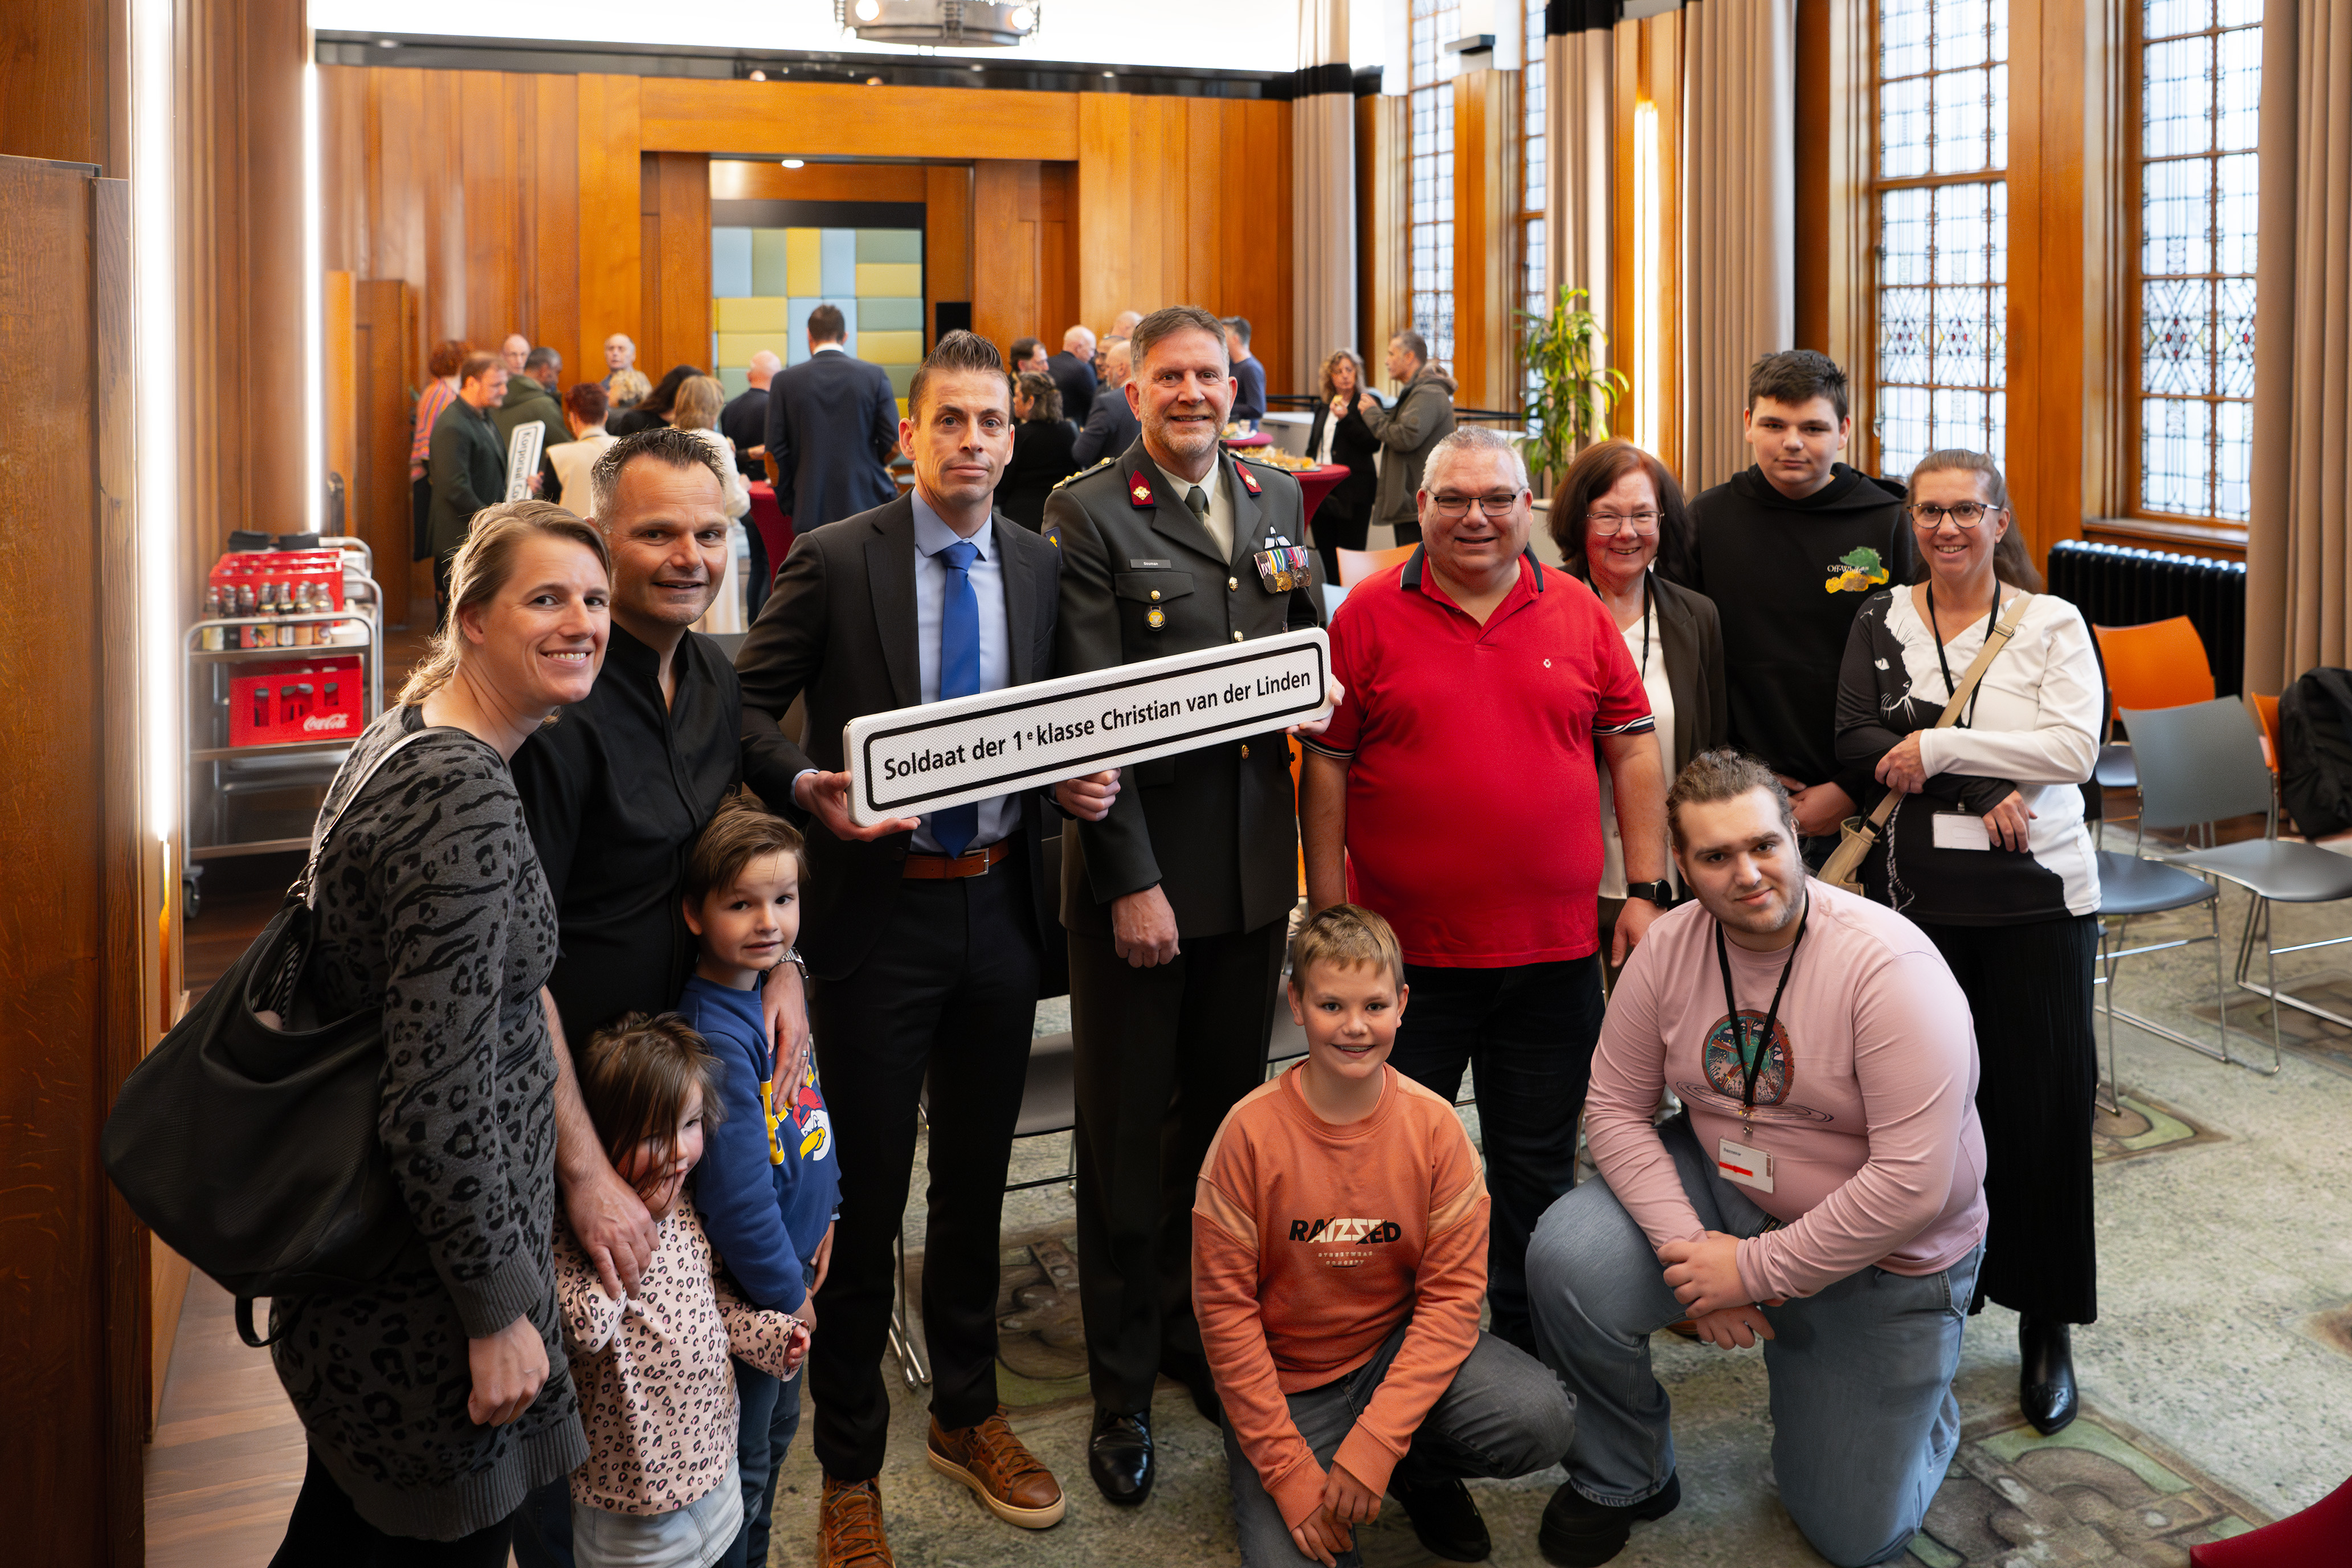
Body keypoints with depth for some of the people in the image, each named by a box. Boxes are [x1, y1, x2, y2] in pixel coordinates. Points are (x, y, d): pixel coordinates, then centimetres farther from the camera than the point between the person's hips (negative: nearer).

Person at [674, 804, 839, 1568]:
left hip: (788, 1258, 9)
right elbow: (737, 1192, -27)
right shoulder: (714, 1037, -29)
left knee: (780, 1423, 25)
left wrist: (822, 1217, 9)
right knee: (744, 1460, 10)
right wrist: (786, 1296, -16)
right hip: (749, 1284, -9)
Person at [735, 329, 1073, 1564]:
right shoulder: (833, 560, -6)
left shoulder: (1042, 568, 5)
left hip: (1001, 910, 4)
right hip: (878, 912, -4)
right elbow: (748, 706, -5)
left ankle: (967, 1415, 37)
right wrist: (811, 791, -23)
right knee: (864, 1192, 5)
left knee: (977, 1179, 17)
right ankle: (850, 1466, 22)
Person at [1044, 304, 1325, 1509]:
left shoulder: (1279, 499, 9)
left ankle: (1199, 1333, 34)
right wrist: (1133, 880, -16)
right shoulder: (1088, 515, -9)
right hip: (1138, 865, -5)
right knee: (1126, 1129, 7)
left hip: (1255, 862, 5)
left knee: (1224, 1111, 16)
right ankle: (1123, 1385, 20)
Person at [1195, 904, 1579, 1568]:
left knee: (1542, 1420, -24)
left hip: (1400, 1348, 2)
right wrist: (1290, 1471, -15)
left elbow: (1452, 1291, -10)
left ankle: (1421, 1471, 8)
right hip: (1286, 1381, -1)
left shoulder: (1434, 1125, -10)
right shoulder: (1252, 1130, -15)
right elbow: (1224, 1305, -12)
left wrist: (1374, 1446, -21)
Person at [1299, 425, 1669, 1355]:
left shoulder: (1578, 615, 6)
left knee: (1538, 1169, 14)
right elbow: (1326, 763, -1)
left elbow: (1633, 749, 9)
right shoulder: (1369, 616, -1)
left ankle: (1528, 1348, 30)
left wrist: (1646, 890, 3)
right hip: (1408, 951, -2)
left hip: (1555, 949, 2)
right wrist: (1330, 915, -4)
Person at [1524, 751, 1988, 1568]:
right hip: (1726, 1191, 4)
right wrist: (1685, 1242, -19)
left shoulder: (1890, 966, -27)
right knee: (1569, 1262, -25)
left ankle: (1913, 1394, 35)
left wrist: (1756, 1271, -24)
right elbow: (1616, 1106, -5)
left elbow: (1914, 1185, -30)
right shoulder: (1672, 944, -11)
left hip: (1887, 1251, -3)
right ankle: (1622, 1479, 2)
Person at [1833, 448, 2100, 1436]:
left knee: (2040, 1105, 1)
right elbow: (1857, 746, -4)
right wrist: (1981, 794, -15)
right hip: (1914, 896, 1)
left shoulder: (2053, 626, 2)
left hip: (2037, 898, -1)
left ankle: (2047, 1326, 15)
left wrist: (1936, 746, -14)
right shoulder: (1880, 623, 8)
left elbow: (2075, 748, -11)